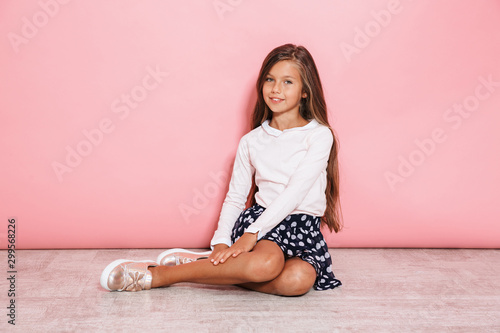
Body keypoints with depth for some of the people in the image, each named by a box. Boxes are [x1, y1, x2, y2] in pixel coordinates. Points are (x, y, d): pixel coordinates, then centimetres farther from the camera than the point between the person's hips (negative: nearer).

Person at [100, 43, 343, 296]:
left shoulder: (320, 135, -1)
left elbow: (296, 191, -14)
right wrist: (221, 242, -8)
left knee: (300, 279, -36)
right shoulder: (251, 141, 11)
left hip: (304, 228, 0)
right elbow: (234, 198, 11)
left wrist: (252, 234, -22)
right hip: (258, 218, 0)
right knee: (265, 263, -38)